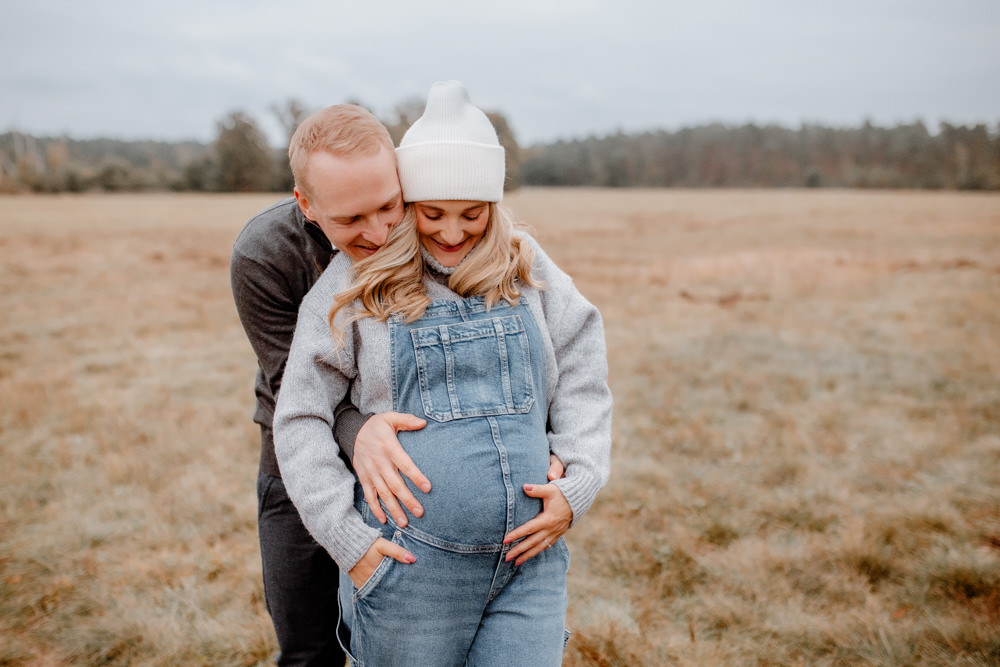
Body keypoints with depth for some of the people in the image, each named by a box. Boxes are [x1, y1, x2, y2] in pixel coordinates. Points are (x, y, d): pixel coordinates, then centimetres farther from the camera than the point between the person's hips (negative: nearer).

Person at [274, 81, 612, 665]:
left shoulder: (527, 266, 6)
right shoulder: (357, 281, -2)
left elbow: (582, 380, 8)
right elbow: (300, 418, -2)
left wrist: (577, 485, -5)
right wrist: (349, 539, -8)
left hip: (530, 558, 2)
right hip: (412, 569, -2)